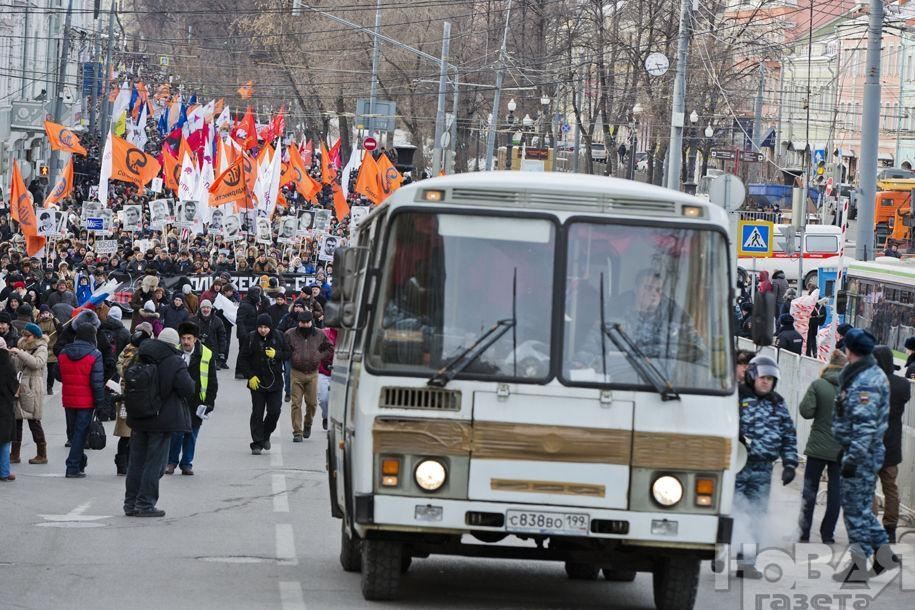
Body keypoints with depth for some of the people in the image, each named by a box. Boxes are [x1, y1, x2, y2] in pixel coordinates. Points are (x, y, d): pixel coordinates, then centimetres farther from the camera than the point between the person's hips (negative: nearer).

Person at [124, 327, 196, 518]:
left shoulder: (139, 358, 4)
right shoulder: (175, 363, -14)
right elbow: (188, 390, -17)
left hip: (138, 419, 6)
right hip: (162, 420, -6)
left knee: (136, 461, 13)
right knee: (155, 463, 0)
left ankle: (131, 503, 17)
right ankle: (145, 503, -1)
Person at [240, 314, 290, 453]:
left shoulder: (278, 337, 0)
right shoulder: (251, 338, -5)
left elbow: (288, 354, 8)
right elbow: (242, 359, -1)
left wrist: (276, 354, -12)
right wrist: (250, 376, -10)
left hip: (275, 382, 2)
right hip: (257, 382, -2)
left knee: (274, 411, -1)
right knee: (257, 413, -1)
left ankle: (265, 436, 24)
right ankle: (257, 444, 4)